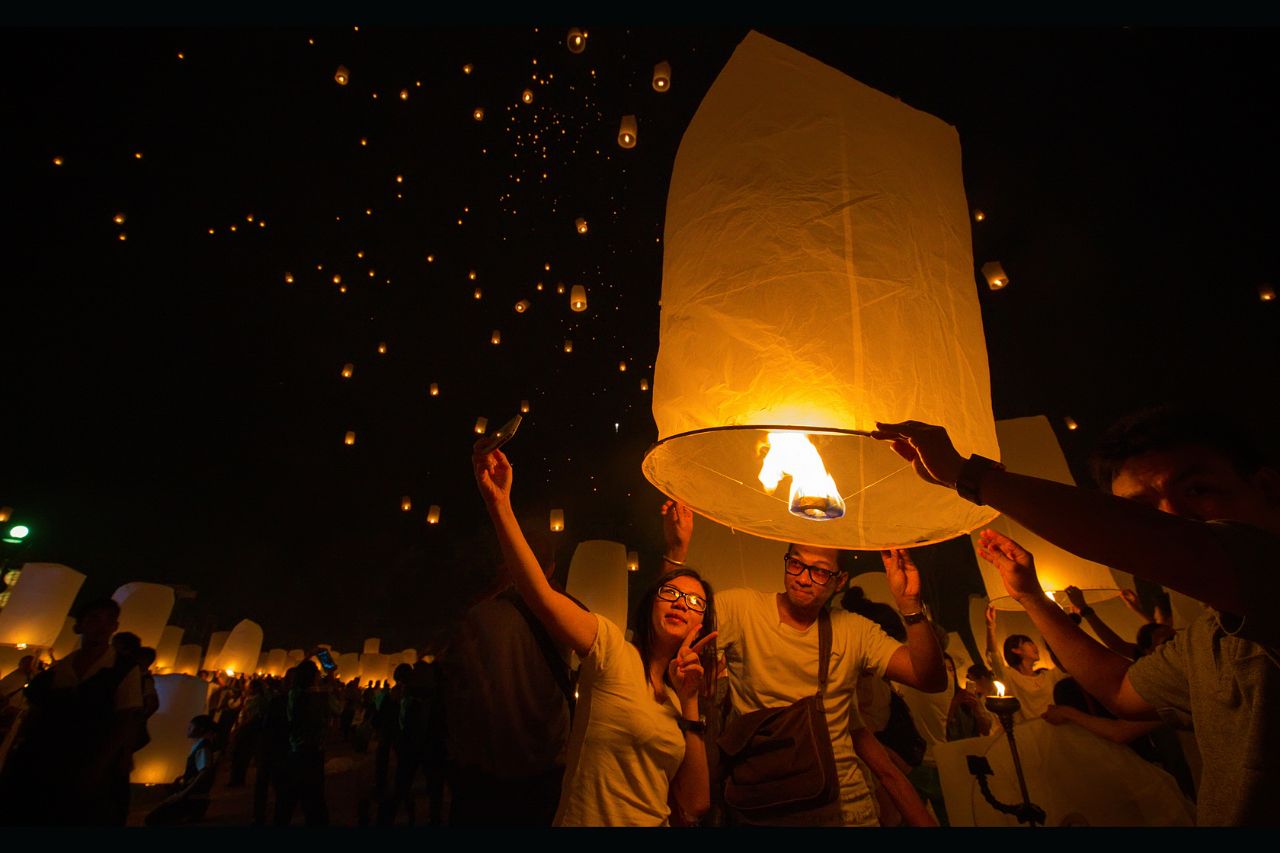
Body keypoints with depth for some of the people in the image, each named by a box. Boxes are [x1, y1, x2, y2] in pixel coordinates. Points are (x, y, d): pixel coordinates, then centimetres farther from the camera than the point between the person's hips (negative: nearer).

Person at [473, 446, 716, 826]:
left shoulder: (679, 698, 7)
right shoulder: (614, 651, -8)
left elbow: (694, 806, -2)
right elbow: (541, 594, -24)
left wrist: (689, 703, -9)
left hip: (655, 821, 3)